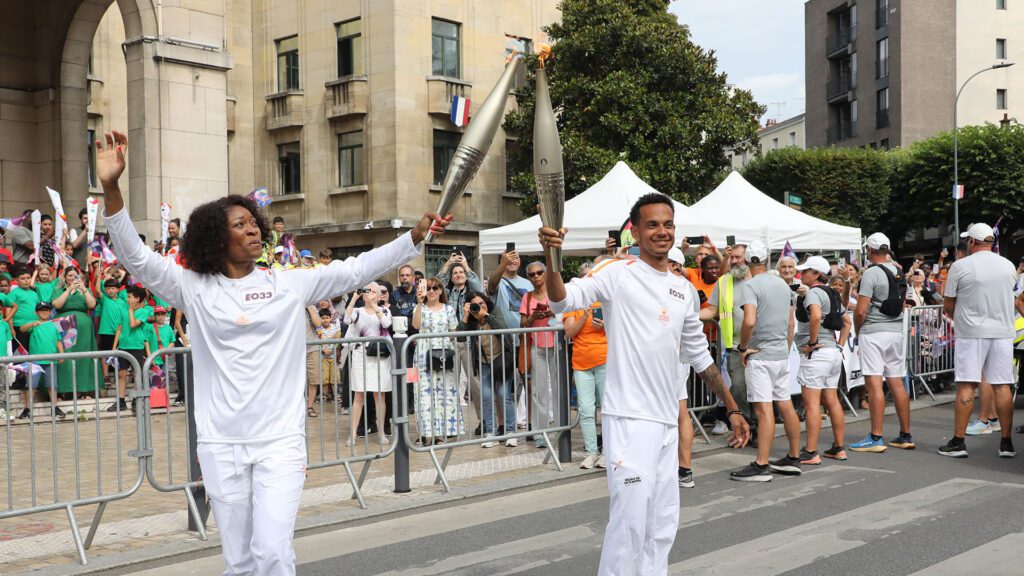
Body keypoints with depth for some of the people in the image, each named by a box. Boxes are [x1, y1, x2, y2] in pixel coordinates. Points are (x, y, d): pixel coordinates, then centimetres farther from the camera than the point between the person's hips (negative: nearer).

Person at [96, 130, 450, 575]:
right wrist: (111, 187, -18)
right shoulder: (194, 288, 1)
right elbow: (136, 258, -5)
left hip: (280, 440, -1)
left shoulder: (289, 284, 3)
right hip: (220, 444, 1)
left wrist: (416, 235, -3)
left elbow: (356, 270, 3)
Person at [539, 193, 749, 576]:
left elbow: (700, 356, 21)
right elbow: (563, 301, -22)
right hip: (629, 418, -7)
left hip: (667, 421, 7)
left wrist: (732, 409, 20)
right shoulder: (618, 274, -6)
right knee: (631, 518, -9)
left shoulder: (682, 288, 13)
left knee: (664, 522, 14)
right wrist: (551, 258, -41)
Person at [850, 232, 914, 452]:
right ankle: (906, 436, 15)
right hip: (897, 331, 8)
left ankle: (876, 438, -8)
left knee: (874, 384, -7)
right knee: (896, 382, 11)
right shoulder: (898, 271, 12)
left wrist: (857, 330, 0)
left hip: (874, 333, -8)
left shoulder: (871, 273, -13)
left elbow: (861, 311, -16)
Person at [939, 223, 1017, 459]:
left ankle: (958, 442, 1)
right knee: (1002, 385, 6)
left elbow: (948, 305, -1)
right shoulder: (1009, 266, 7)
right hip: (1003, 331, 3)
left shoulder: (960, 267, -6)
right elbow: (1008, 296, 16)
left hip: (971, 333, -3)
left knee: (966, 386, -1)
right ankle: (1007, 443, 9)